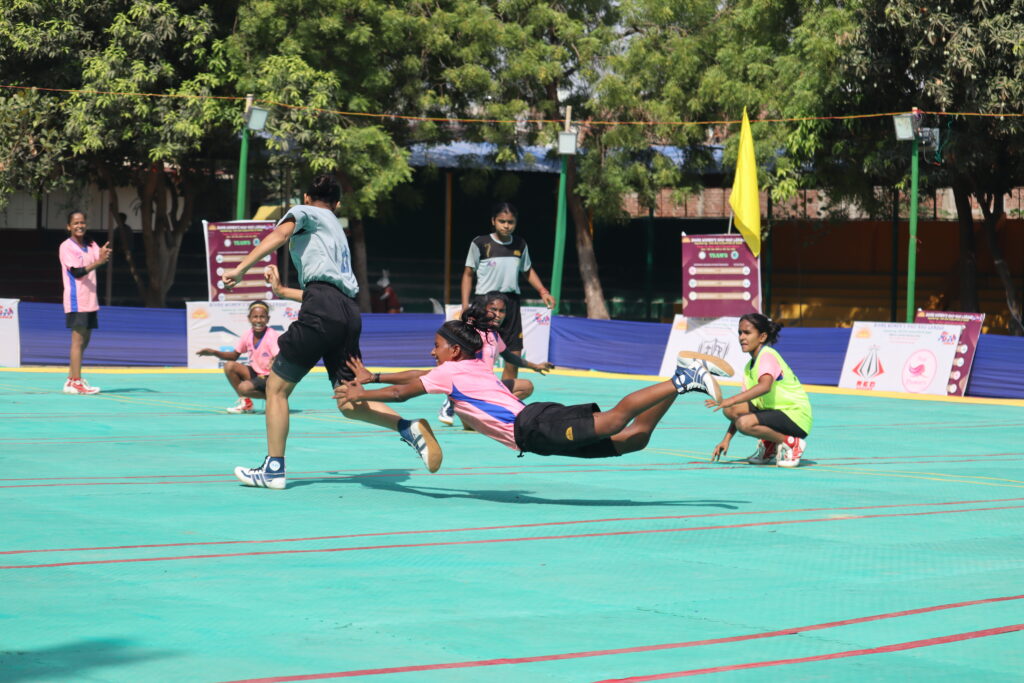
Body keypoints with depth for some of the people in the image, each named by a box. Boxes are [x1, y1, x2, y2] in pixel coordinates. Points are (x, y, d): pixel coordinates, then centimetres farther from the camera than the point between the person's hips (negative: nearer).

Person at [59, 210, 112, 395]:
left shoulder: (91, 245, 12)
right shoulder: (66, 247, -7)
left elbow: (100, 259, -3)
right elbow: (77, 272, -16)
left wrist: (104, 254, -26)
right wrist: (98, 262, -29)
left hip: (90, 301, 7)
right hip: (76, 302, -7)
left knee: (84, 341, 9)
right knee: (78, 340, -10)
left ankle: (71, 379, 16)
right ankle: (76, 383, -11)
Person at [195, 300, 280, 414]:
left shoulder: (272, 335, -18)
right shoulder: (247, 335, 0)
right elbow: (235, 355, 11)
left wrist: (275, 364, -49)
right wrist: (214, 352, -2)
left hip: (269, 376, -7)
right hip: (254, 373, 7)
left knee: (244, 387, -31)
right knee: (229, 366, -13)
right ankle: (244, 401, 0)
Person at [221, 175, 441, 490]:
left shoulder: (304, 212, 14)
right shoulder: (338, 232, 35)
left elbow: (280, 233, -8)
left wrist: (240, 269, -15)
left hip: (322, 308, -7)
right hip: (349, 313, 7)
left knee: (277, 386, 4)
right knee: (348, 403, 9)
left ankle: (273, 469, 4)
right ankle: (410, 428, -9)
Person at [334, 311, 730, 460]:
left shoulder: (450, 373, 7)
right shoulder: (475, 367, 31)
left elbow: (400, 392, 11)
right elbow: (414, 376, 43)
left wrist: (359, 395, 24)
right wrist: (370, 377, 46)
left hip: (533, 428, -8)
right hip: (535, 421, 8)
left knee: (613, 422, -25)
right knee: (633, 438, -1)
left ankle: (682, 381, -34)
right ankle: (682, 379, -8)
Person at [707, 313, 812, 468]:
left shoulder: (767, 355, -14)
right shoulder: (749, 367, 14)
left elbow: (765, 386, -35)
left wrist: (731, 400, -40)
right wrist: (726, 439, 6)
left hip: (796, 416, -9)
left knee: (745, 423, -29)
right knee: (731, 410, -3)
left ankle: (791, 443, -9)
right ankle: (768, 445, 10)